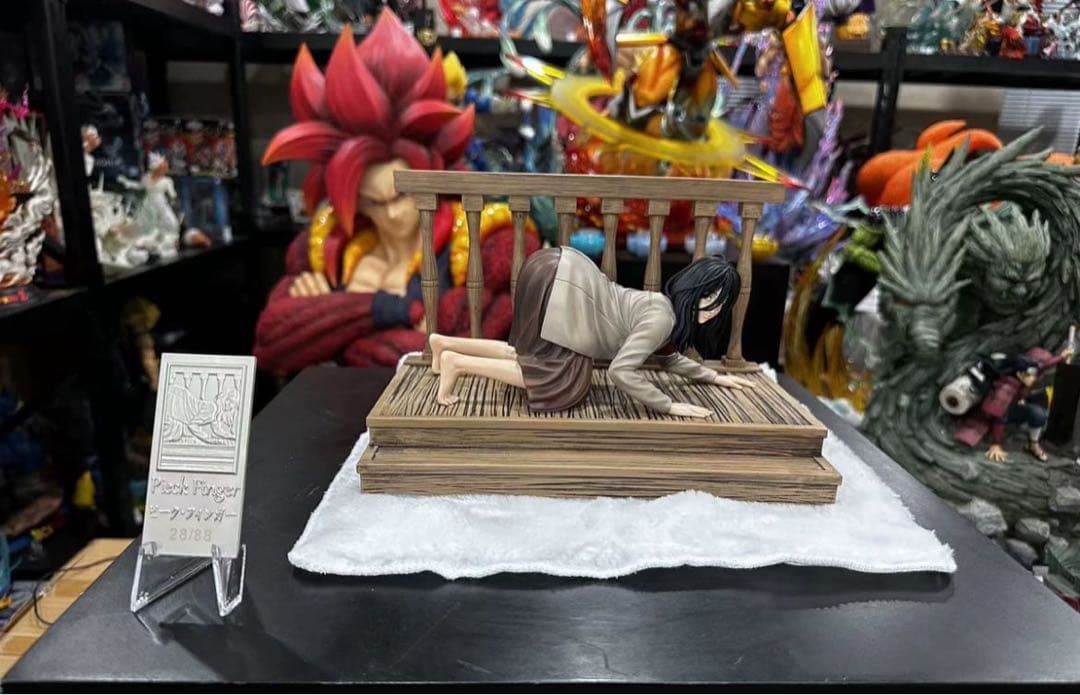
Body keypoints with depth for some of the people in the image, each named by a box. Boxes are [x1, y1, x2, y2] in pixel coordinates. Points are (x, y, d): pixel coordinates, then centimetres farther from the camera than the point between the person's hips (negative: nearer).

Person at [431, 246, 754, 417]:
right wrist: (670, 406, -16)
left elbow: (668, 357, 27)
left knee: (532, 358, 18)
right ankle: (457, 362, -8)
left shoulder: (672, 310, 12)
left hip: (559, 275, 9)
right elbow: (620, 371, -22)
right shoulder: (662, 318, -16)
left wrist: (714, 376, 25)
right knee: (565, 384, -9)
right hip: (554, 279, -9)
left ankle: (445, 344, 24)